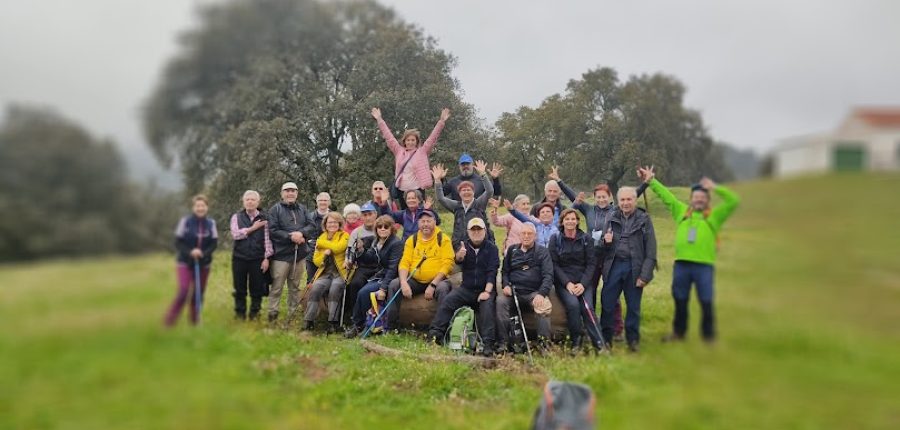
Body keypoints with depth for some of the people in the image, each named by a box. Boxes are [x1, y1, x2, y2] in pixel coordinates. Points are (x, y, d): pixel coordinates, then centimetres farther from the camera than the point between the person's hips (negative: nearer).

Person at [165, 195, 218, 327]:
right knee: (184, 291, -14)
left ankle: (194, 321, 24)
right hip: (185, 262, -3)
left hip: (203, 264, 3)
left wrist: (203, 253, -18)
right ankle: (169, 321, -1)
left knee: (199, 292, 8)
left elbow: (214, 243, 0)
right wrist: (190, 252, -22)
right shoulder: (185, 221, -9)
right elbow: (178, 242, -6)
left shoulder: (211, 223, -2)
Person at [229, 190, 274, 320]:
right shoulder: (237, 217, 6)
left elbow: (267, 239, -1)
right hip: (240, 258, 1)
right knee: (240, 288, 8)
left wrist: (267, 258, -6)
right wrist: (253, 228, -9)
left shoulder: (264, 218, 3)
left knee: (257, 289, 4)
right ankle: (240, 314, 20)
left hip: (258, 259, -1)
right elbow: (235, 234, -8)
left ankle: (255, 313, 17)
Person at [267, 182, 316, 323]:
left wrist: (301, 233, -16)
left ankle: (293, 313, 22)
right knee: (277, 287, -3)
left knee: (295, 286, 13)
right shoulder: (275, 209, -2)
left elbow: (311, 226, 4)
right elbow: (272, 230, -11)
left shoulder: (302, 209, 13)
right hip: (281, 254, -5)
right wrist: (290, 237, -18)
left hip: (299, 254, 5)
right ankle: (272, 314, 3)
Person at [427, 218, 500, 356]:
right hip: (466, 288, 3)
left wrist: (487, 291, -20)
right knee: (447, 301, -18)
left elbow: (492, 271, -8)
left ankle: (487, 344, -30)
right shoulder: (464, 245, 7)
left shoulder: (491, 248, 1)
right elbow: (458, 261, -14)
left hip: (485, 289, -3)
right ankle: (435, 334, -18)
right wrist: (460, 256, -40)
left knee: (487, 307, -29)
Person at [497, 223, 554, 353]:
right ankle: (503, 342, -23)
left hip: (534, 293, -2)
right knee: (500, 301, -28)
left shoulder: (543, 252, 7)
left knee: (545, 306, -33)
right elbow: (504, 271, 20)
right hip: (513, 291, 2)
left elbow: (548, 275, -3)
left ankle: (543, 342, -22)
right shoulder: (512, 250, 17)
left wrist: (541, 294, -19)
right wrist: (505, 285, -2)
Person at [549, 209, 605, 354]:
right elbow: (554, 264, -2)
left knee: (587, 307, -24)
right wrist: (567, 283, -13)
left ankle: (598, 341, -11)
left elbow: (591, 263, 3)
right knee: (573, 304, -28)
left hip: (583, 281, 1)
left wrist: (583, 283, -10)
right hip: (563, 282, -1)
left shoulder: (586, 239, 7)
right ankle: (576, 339, -9)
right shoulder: (555, 239, 3)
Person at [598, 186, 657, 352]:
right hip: (614, 266, 3)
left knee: (633, 306, 9)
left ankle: (633, 339, 22)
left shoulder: (644, 220, 0)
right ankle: (604, 338, 17)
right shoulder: (612, 219, 10)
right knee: (607, 304, 4)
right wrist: (606, 242, -8)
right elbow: (604, 248, 16)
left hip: (634, 268, -2)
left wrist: (645, 274, -13)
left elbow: (651, 250, -6)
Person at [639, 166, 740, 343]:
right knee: (680, 301, 12)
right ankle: (679, 332, 26)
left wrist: (715, 188, -6)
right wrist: (651, 180, 16)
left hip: (704, 265, -3)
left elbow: (733, 201, -1)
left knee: (706, 302, 1)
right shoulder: (682, 211, 16)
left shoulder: (714, 215, 9)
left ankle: (709, 334, 14)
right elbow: (665, 195, 18)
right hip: (681, 264, 3)